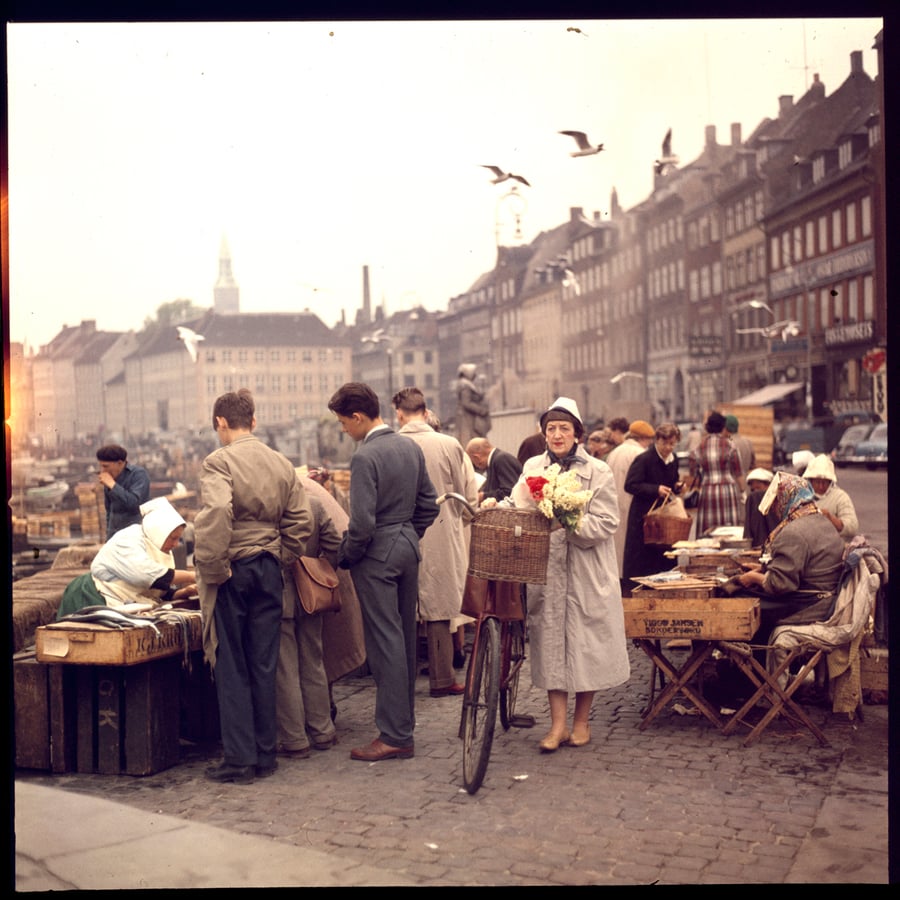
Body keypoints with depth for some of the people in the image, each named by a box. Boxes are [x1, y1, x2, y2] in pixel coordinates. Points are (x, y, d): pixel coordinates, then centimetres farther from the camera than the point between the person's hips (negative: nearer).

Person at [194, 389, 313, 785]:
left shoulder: (219, 462, -11)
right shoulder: (282, 463, 7)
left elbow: (216, 514, -26)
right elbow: (301, 521, 6)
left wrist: (212, 570, -18)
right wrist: (281, 560, 14)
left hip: (232, 571, -5)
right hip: (269, 569, 5)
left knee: (232, 668, 3)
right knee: (264, 664, 11)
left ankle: (239, 759, 6)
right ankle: (266, 755, 17)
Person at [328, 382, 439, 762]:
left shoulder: (365, 457, -18)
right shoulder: (411, 447, 7)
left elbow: (362, 523, -22)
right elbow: (429, 504, 12)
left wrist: (344, 557, -7)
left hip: (377, 554, -8)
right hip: (409, 548, 8)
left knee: (385, 643, -5)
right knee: (406, 637, 16)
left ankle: (396, 735, -2)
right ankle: (405, 714, 28)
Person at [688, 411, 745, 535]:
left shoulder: (699, 447, 3)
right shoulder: (729, 445, -4)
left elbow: (693, 476, 6)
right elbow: (737, 473, -2)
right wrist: (742, 490, 8)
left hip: (706, 492, 2)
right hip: (728, 490, -2)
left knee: (707, 533, 2)